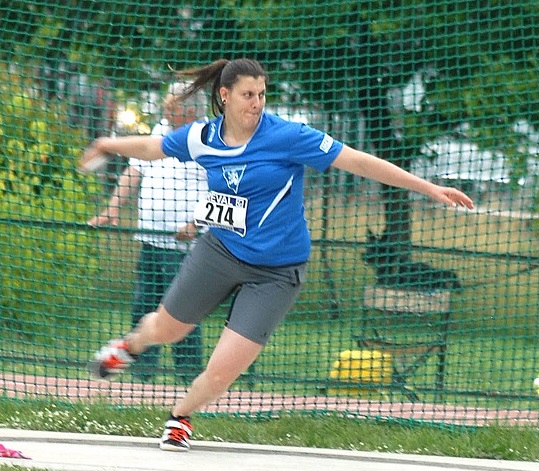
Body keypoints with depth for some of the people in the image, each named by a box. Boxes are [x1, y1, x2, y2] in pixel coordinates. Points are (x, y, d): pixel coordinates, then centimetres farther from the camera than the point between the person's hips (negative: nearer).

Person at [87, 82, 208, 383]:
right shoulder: (160, 132, 16)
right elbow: (135, 173, 18)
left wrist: (197, 224, -22)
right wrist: (113, 209, 6)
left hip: (184, 245, -8)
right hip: (150, 241, 8)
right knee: (143, 310, 7)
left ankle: (192, 378, -6)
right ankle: (142, 376, 14)